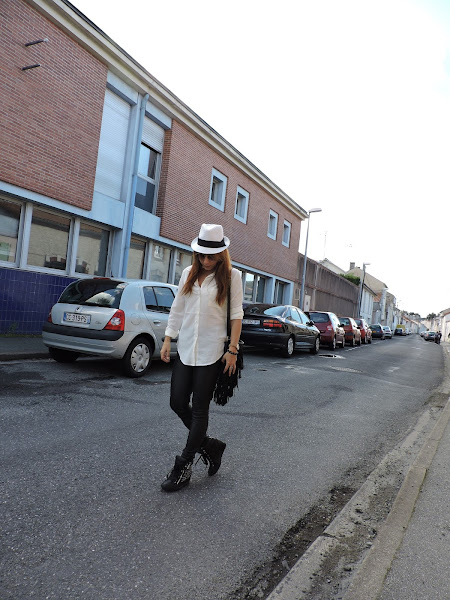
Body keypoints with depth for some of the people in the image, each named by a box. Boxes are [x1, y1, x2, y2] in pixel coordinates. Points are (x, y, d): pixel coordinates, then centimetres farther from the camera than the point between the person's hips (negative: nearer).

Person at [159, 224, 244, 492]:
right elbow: (177, 309, 12)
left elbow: (236, 315, -5)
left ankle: (183, 467, 15)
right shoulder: (189, 274, 9)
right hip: (185, 349, 5)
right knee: (178, 403, 5)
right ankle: (209, 444, 27)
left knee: (199, 409, 2)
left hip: (212, 352, -5)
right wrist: (168, 340, 8)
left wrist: (232, 350, -9)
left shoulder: (232, 276, -3)